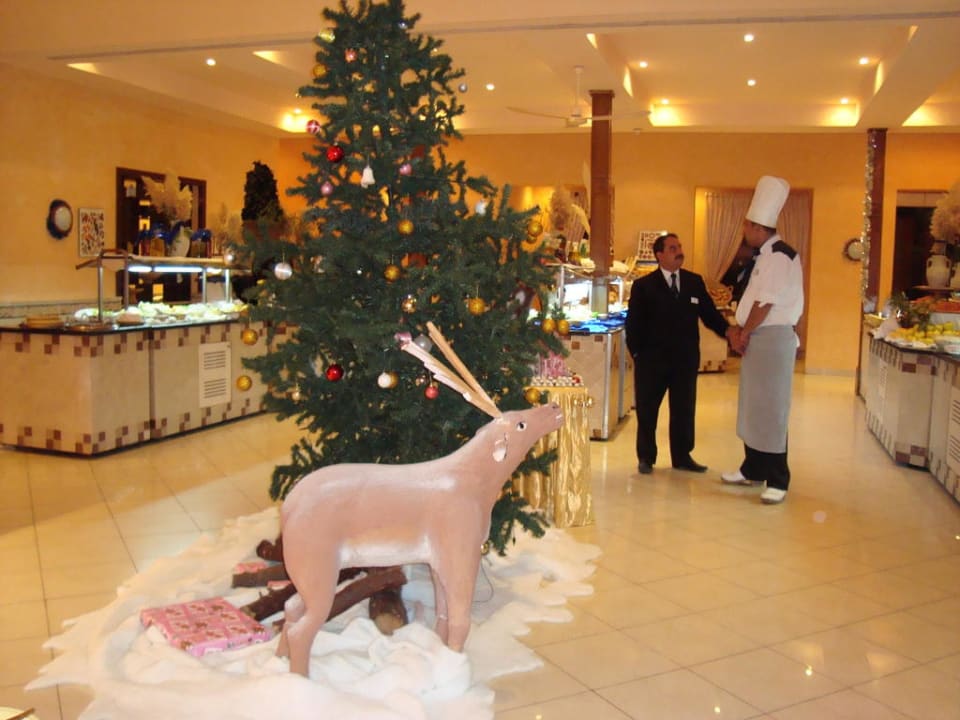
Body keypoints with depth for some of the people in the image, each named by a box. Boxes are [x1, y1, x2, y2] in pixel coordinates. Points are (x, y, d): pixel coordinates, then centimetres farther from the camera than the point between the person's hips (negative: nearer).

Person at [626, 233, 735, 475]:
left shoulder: (694, 282, 8)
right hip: (652, 359, -3)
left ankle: (682, 457, 24)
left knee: (684, 410, 10)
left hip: (686, 359, 3)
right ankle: (646, 458, 20)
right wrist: (637, 353, -9)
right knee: (647, 410, 6)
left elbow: (709, 313, 4)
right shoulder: (643, 286, -2)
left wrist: (727, 330, -13)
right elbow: (633, 323, -3)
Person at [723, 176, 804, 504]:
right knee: (753, 406, 16)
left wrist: (743, 334, -8)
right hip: (757, 338, 10)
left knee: (770, 409, -7)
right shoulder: (765, 255, 15)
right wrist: (739, 329, 5)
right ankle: (753, 469, 27)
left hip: (773, 339, -10)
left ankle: (778, 480, 1)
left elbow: (765, 304, -19)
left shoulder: (780, 256, -16)